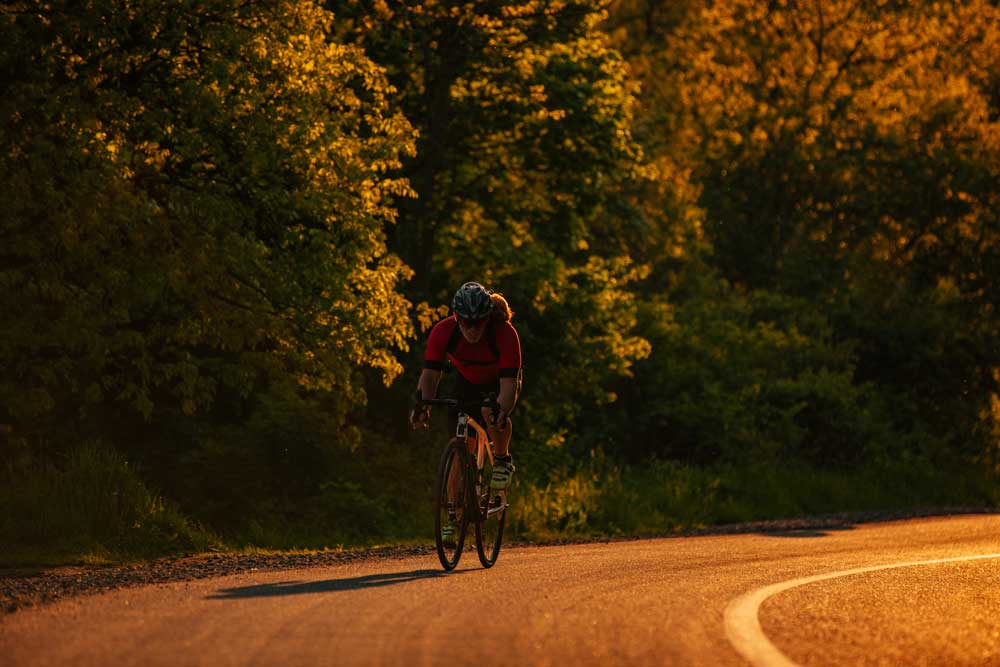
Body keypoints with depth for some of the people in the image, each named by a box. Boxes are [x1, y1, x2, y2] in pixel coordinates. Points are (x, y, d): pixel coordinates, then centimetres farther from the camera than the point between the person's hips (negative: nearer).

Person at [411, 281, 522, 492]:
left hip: (499, 381, -2)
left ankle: (502, 460, -5)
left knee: (494, 417, -33)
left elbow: (508, 384, -42)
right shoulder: (443, 332, -31)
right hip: (467, 381, 3)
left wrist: (501, 411, -61)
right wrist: (422, 406, -51)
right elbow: (430, 374, -32)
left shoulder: (505, 334, -37)